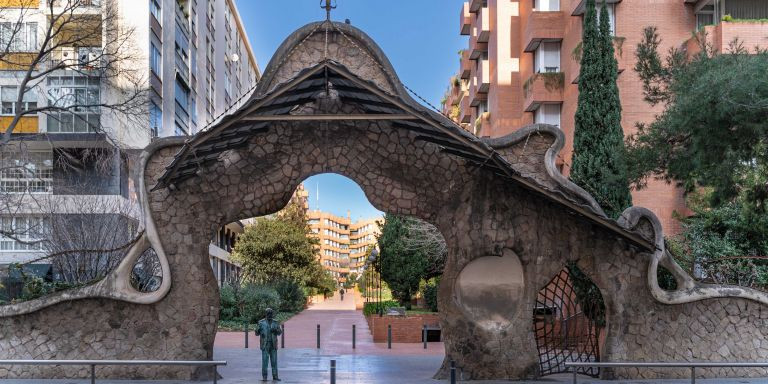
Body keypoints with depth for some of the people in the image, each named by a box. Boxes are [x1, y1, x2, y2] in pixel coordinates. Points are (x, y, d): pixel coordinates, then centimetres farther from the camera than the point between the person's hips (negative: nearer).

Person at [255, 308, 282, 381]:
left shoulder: (275, 322, 5)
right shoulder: (261, 322, -2)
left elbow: (280, 332, 2)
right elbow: (257, 333, -1)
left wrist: (275, 330, -21)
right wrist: (258, 330, -25)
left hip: (273, 344, 2)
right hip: (265, 344, -2)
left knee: (274, 361, 4)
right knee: (265, 360, -4)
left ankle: (275, 376, 10)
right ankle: (264, 376, 2)